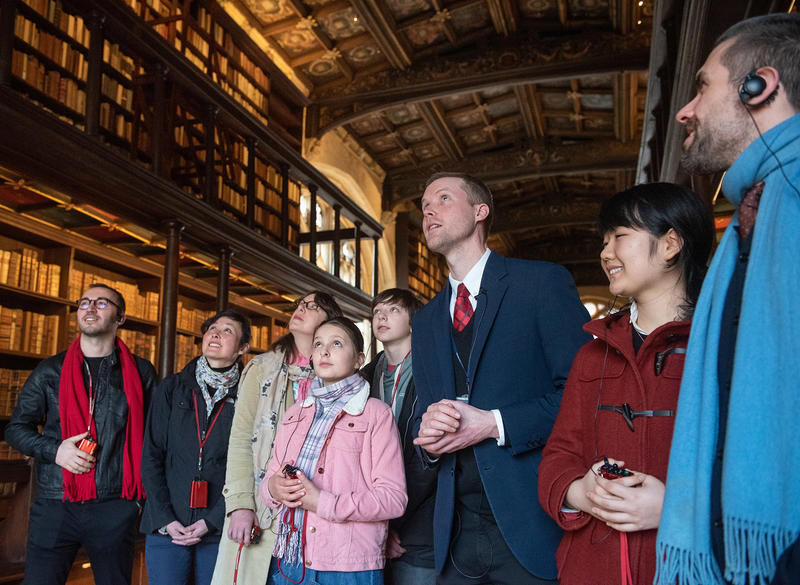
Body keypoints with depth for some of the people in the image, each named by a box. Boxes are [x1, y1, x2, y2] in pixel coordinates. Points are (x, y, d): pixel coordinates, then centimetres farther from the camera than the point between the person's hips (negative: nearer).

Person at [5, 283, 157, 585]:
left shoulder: (140, 372, 6)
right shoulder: (50, 371, 8)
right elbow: (16, 429, 12)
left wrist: (148, 493, -1)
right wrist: (55, 450, -7)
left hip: (115, 507, 0)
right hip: (55, 504, 1)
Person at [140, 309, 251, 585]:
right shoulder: (172, 388, 6)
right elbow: (151, 457, 3)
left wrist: (210, 522, -9)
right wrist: (165, 519, -6)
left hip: (220, 531, -1)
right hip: (166, 529, 1)